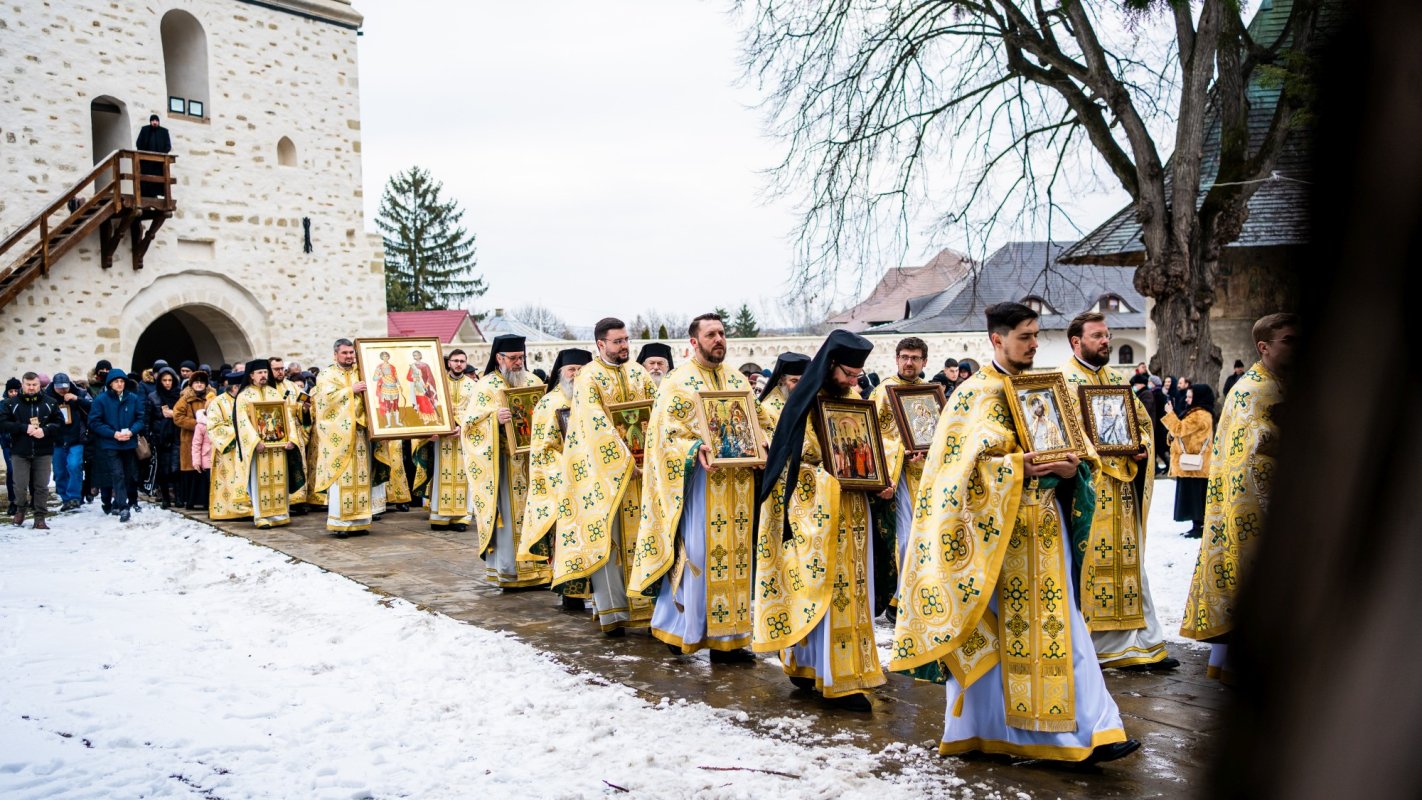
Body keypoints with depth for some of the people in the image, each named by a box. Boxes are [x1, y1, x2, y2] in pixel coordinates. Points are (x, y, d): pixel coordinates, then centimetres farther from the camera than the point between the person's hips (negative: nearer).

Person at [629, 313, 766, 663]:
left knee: (733, 554, 5)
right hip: (698, 478, -5)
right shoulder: (678, 381, -2)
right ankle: (685, 629, 12)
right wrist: (695, 450, -26)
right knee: (697, 552, -4)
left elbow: (755, 423, 18)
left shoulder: (738, 380, 15)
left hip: (736, 483, 6)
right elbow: (667, 429, -10)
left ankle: (725, 636, 13)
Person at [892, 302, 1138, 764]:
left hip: (1044, 523, 6)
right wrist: (1017, 467, -24)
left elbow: (1064, 445, 16)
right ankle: (982, 726, 12)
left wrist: (1072, 469, -6)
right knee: (991, 625, 1)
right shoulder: (975, 392, -6)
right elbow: (963, 462, -13)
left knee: (1059, 626, 5)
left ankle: (1088, 731, 10)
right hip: (996, 528, -6)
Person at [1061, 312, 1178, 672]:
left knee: (1127, 560, 10)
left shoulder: (1117, 379, 17)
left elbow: (1142, 419, 20)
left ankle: (1141, 644, 16)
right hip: (1087, 487, -7)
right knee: (1087, 560, -3)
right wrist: (1097, 451, -21)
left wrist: (1142, 446, -1)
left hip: (1121, 487, 7)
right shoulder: (1064, 380, -5)